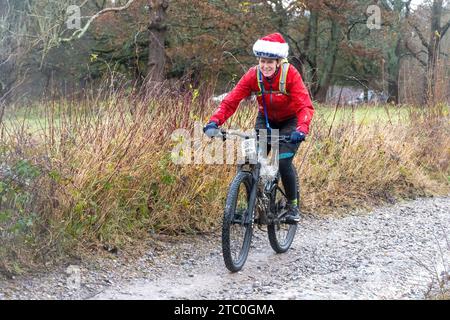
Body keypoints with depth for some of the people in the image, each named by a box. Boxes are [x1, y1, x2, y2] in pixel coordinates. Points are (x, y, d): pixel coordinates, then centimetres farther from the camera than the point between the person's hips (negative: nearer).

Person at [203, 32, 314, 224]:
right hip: (266, 120, 3)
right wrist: (214, 122, -43)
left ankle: (293, 206, 2)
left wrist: (301, 129, -54)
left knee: (284, 161, -20)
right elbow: (231, 101, -26)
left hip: (290, 121, -3)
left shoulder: (290, 74, -28)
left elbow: (305, 106, -36)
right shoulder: (253, 75, -21)